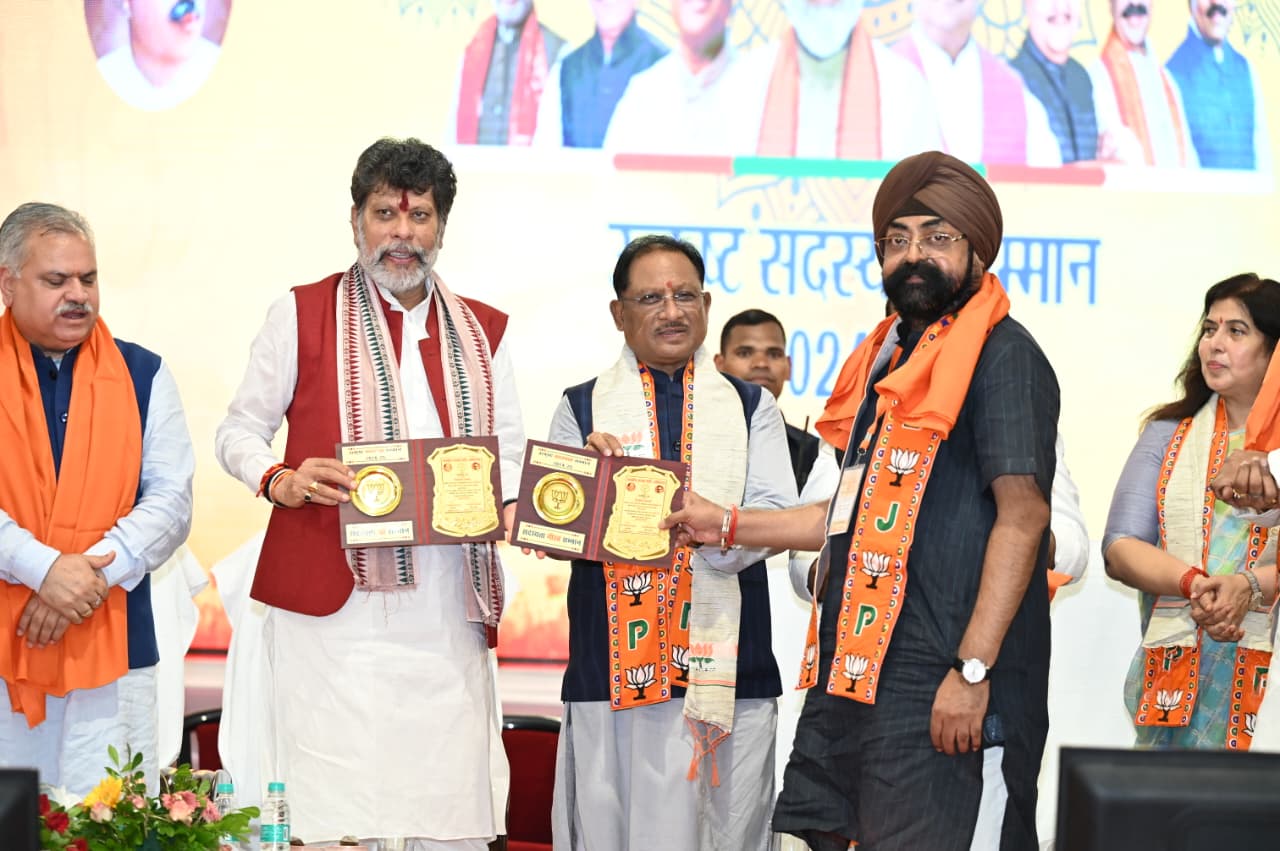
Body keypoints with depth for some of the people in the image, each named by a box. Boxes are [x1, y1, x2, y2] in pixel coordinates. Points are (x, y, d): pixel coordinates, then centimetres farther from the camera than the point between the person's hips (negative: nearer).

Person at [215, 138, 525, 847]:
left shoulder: (482, 333, 17)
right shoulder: (302, 315, 7)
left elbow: (509, 454, 19)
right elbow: (239, 432, 9)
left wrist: (515, 504, -3)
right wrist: (280, 480, -12)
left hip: (448, 609, 3)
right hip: (332, 602, -3)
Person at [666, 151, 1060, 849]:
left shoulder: (1000, 356, -7)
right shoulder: (891, 359, 20)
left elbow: (1022, 513, -15)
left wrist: (972, 671, -21)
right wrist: (727, 526, 27)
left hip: (935, 685, -8)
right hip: (852, 671, 9)